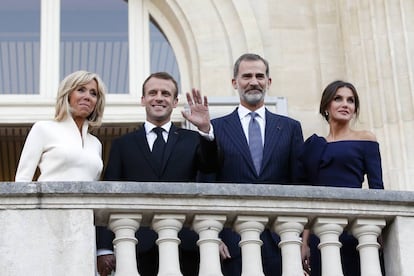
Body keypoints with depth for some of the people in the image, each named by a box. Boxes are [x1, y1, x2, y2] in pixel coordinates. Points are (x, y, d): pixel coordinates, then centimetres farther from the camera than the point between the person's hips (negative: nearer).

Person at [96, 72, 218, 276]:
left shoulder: (192, 140, 15)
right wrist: (104, 249, -1)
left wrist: (205, 130, -22)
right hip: (139, 248, 0)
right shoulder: (123, 145, 14)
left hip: (184, 246, 0)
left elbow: (210, 167, -5)